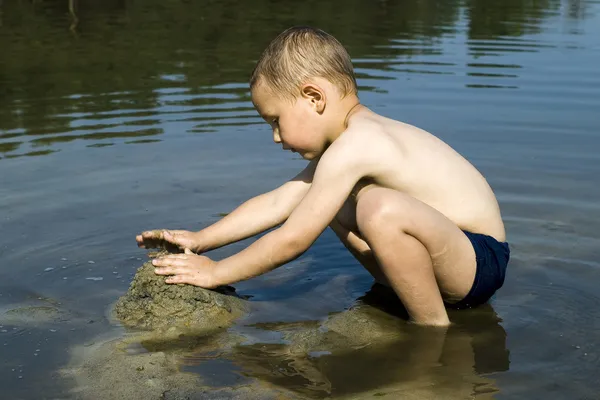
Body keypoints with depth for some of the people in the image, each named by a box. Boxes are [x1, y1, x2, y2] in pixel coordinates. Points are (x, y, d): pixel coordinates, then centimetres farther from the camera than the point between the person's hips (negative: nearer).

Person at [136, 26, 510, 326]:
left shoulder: (350, 149, -22)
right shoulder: (359, 137, 9)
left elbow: (292, 240, -20)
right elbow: (277, 203, 11)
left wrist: (215, 272, -9)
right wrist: (200, 240, 10)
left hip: (482, 261, -10)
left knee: (382, 208, -37)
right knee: (327, 201, 14)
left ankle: (435, 326, -17)